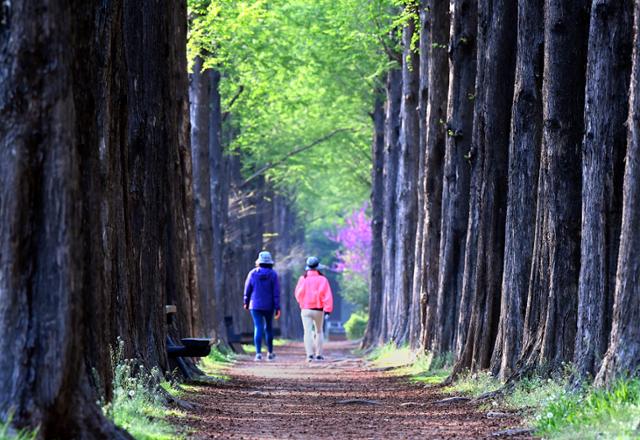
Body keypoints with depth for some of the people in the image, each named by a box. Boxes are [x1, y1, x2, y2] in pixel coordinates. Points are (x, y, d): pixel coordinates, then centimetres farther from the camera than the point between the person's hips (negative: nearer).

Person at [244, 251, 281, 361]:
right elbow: (276, 292, -8)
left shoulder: (253, 273, -3)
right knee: (268, 328, 16)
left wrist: (246, 302, 18)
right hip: (269, 306, 0)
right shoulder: (273, 274, -6)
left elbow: (247, 289, 3)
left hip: (255, 305, 0)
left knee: (258, 328, -3)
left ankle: (258, 352, -16)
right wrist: (277, 308, -6)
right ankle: (270, 353, 24)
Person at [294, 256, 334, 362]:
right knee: (319, 331, 16)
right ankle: (318, 354, 15)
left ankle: (310, 354, -19)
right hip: (318, 310, 0)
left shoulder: (303, 279, -2)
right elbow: (327, 295, -12)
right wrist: (327, 310, -13)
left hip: (306, 309, 0)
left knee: (308, 332, -4)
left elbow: (298, 294, 5)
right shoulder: (322, 279, -6)